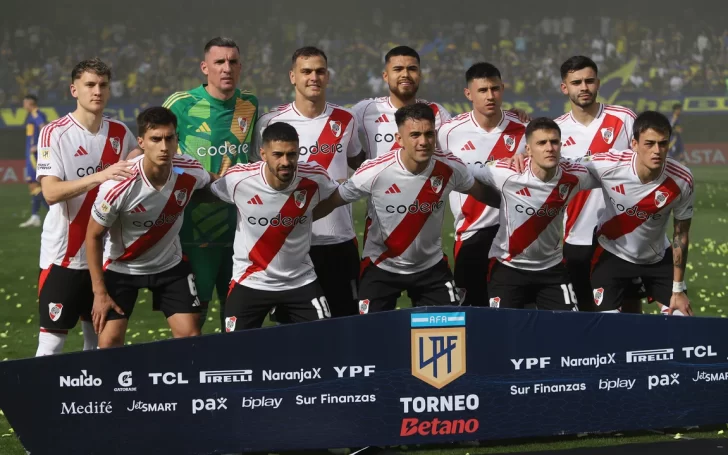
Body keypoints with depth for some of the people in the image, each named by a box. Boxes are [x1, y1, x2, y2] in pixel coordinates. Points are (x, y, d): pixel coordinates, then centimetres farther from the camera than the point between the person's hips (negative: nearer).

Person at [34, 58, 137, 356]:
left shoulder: (120, 133, 6)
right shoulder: (54, 134, -9)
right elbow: (50, 192, -21)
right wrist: (98, 177, -33)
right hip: (63, 256, -5)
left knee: (101, 340, 10)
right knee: (51, 341, -7)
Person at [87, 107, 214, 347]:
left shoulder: (191, 172, -20)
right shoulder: (118, 187, -30)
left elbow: (213, 185, 9)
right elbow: (93, 237, -15)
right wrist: (99, 292, -14)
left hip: (171, 264, 3)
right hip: (121, 267, -3)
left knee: (190, 336, -5)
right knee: (109, 342, -9)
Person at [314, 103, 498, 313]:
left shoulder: (450, 168, -15)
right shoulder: (374, 172, -23)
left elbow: (482, 194, 5)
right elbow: (330, 202, -12)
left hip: (431, 266, 2)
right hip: (381, 268, -2)